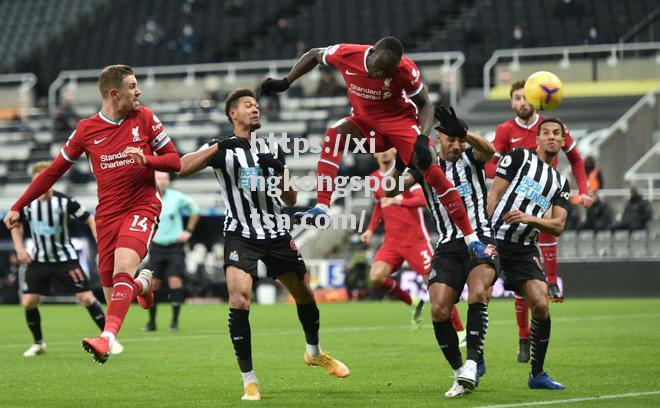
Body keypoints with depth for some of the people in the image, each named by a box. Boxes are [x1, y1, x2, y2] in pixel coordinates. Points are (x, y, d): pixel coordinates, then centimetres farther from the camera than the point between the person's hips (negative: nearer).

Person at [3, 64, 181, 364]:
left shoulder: (144, 118, 3)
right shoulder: (87, 129, 4)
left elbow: (175, 160, 5)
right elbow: (54, 170, 12)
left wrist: (147, 159, -16)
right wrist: (18, 207, 12)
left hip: (142, 207, -2)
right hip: (107, 214, 2)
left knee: (123, 265, -30)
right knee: (113, 298, 2)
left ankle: (107, 338, -41)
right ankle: (142, 283, 38)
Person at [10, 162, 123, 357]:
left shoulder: (65, 201, -17)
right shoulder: (26, 203, -8)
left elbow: (90, 219, -7)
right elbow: (16, 225, 12)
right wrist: (19, 248, -1)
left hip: (65, 259, -3)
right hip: (39, 260, 3)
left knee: (86, 298, -11)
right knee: (28, 302, -5)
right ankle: (38, 344, 16)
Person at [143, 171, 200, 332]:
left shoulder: (177, 197, -6)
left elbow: (194, 210, 10)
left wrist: (188, 231, 5)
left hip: (175, 246, -2)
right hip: (156, 246, 2)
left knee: (175, 281, -13)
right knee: (153, 283, 1)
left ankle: (175, 321, -6)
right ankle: (151, 322, 12)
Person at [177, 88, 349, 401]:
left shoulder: (273, 149, 10)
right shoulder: (222, 149, -3)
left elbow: (291, 200, 9)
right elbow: (181, 168, -20)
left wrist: (279, 171, -9)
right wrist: (219, 147, -28)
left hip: (276, 233, 5)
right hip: (240, 236, -4)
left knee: (304, 293, 14)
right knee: (239, 296, -24)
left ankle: (314, 352, 44)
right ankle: (249, 380, -16)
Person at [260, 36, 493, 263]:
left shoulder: (405, 70, -26)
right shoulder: (347, 55, -22)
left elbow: (425, 104, -12)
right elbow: (314, 55, -1)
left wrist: (422, 139, -27)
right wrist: (285, 83, -6)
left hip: (400, 119, -2)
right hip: (365, 120, 2)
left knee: (432, 171, -17)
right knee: (334, 135, -30)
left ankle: (471, 239, -9)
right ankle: (321, 208, -34)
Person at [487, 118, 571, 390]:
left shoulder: (561, 182, 18)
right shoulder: (519, 157, 6)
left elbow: (558, 226, 8)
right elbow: (494, 194, -1)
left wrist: (530, 218, -12)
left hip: (525, 249, 4)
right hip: (494, 240, -4)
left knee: (541, 306, -8)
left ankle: (537, 374, 4)